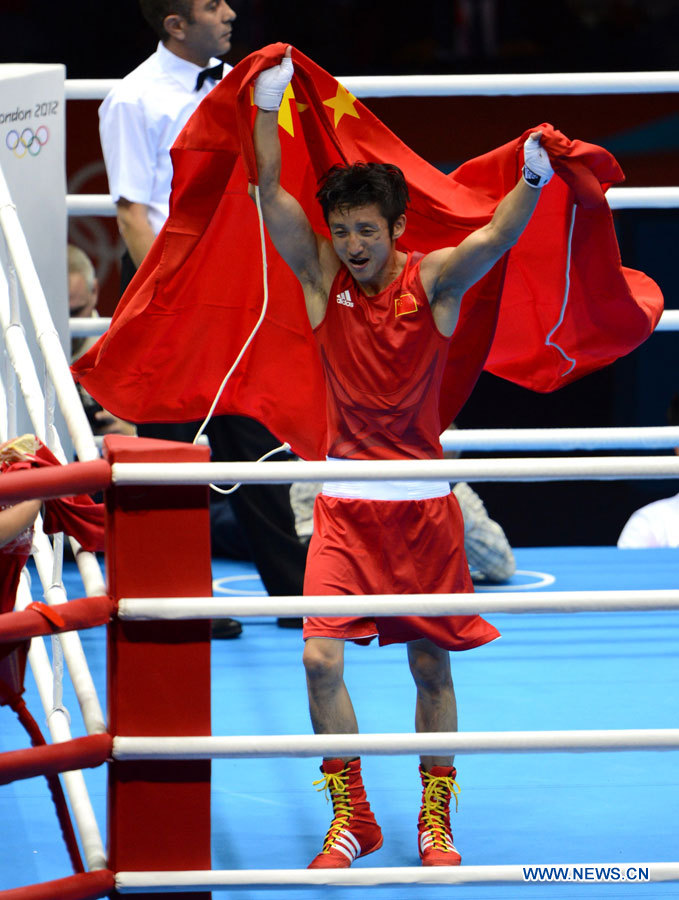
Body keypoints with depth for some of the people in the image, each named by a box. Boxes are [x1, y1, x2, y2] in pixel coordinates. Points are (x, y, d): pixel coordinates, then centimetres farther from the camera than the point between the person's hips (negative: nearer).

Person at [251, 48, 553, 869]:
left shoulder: (435, 280, -6)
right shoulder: (322, 275, -1)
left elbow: (496, 238, -24)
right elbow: (270, 191, -9)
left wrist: (533, 179, -43)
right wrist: (268, 101, -18)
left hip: (423, 501, -1)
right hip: (345, 501, 1)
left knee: (431, 668, 5)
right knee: (320, 657, -10)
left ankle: (435, 818, 21)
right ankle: (350, 818, 4)